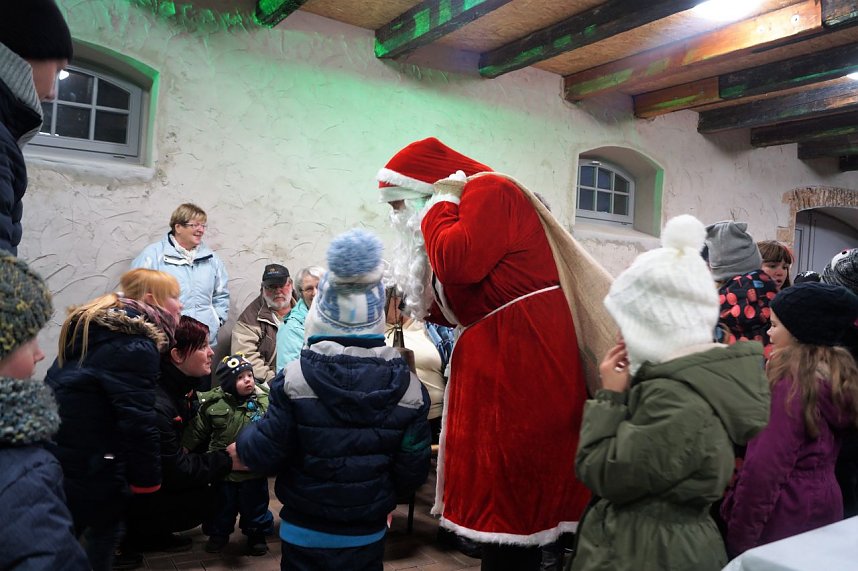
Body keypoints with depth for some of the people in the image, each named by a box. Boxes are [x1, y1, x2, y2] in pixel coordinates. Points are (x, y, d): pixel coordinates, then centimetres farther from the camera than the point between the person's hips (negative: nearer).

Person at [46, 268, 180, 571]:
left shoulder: (93, 327, 11)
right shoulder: (136, 347, -19)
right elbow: (137, 421, -23)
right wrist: (146, 478, -14)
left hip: (55, 452, 10)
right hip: (89, 466, -9)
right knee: (103, 532, 8)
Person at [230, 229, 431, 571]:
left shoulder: (295, 379, -19)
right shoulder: (408, 388, -12)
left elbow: (266, 454, -14)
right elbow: (412, 472, -6)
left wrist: (244, 443, 9)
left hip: (305, 534, -1)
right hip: (369, 536, 2)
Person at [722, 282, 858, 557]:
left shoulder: (790, 381, -22)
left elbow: (766, 466, -23)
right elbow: (821, 451, 12)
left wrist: (739, 535, -17)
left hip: (783, 515, -8)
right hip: (827, 505, 8)